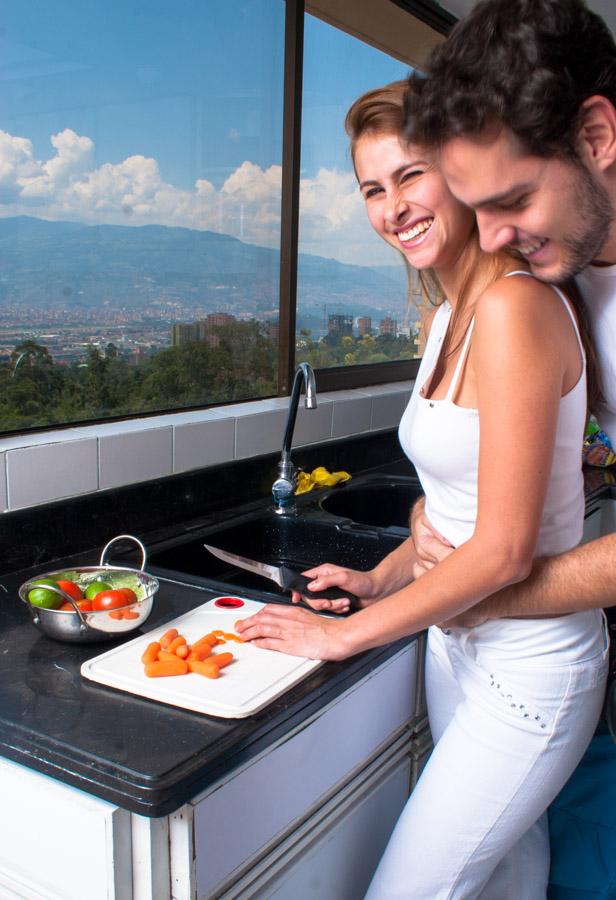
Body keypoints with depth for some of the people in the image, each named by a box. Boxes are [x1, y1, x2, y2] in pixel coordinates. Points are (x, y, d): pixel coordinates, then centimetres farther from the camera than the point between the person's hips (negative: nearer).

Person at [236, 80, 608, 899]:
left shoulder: (513, 306, -23)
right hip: (459, 640, 8)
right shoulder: (447, 318, 6)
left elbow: (504, 549, -25)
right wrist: (382, 578, 7)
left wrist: (347, 633, -16)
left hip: (526, 668, -8)